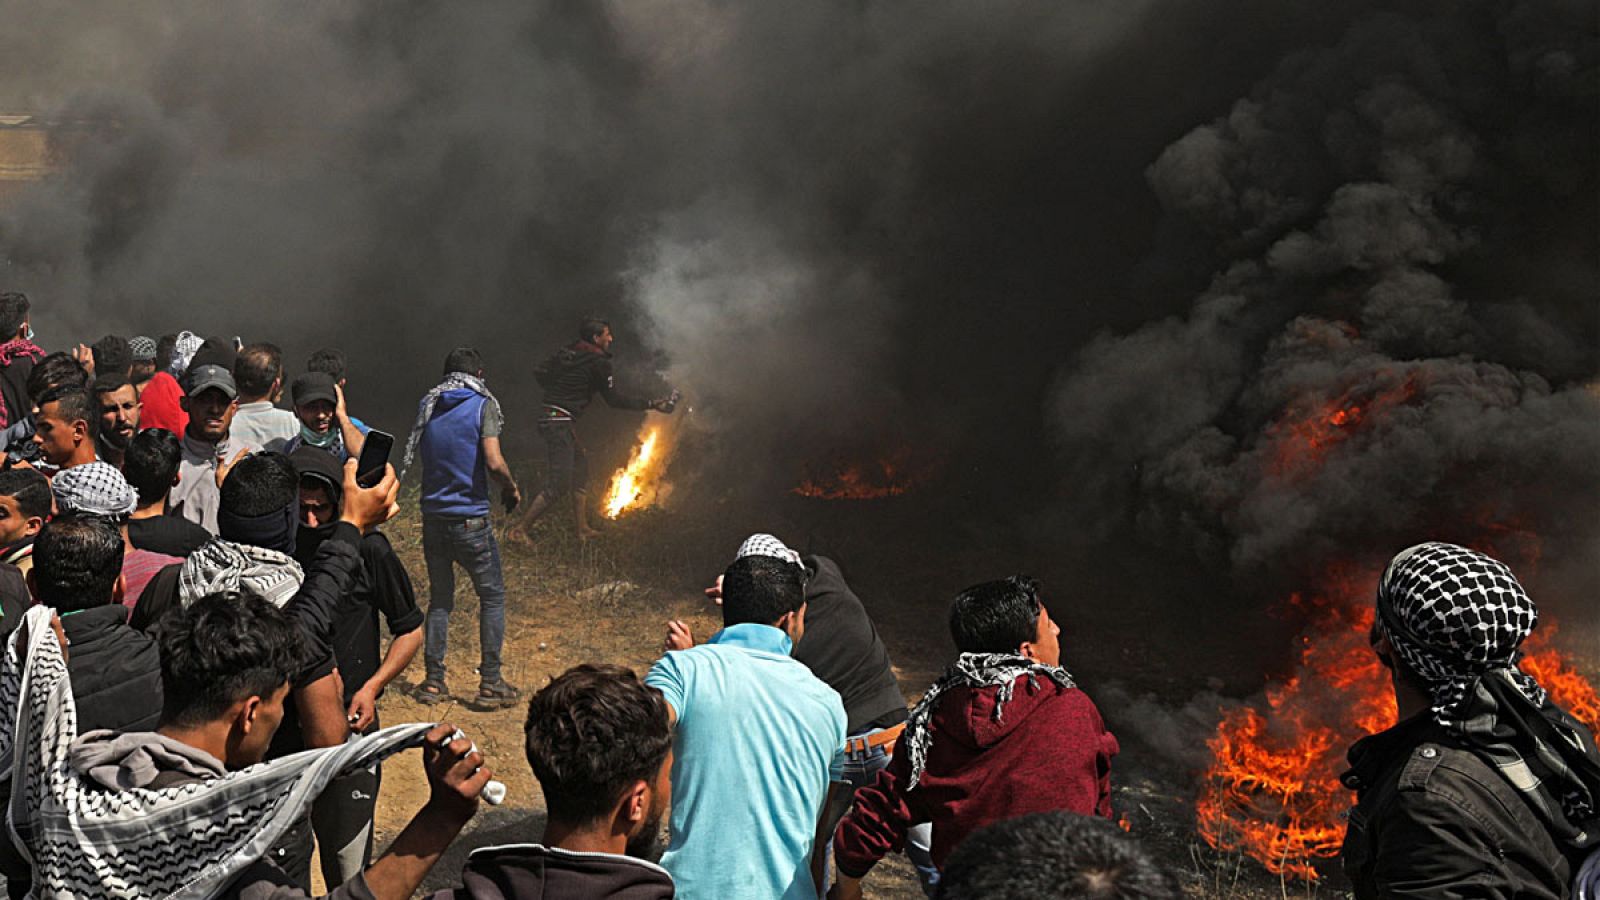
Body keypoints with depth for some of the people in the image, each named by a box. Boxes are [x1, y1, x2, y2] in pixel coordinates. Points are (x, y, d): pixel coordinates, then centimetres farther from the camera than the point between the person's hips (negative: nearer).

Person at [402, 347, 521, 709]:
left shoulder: (427, 406, 7)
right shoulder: (483, 405, -8)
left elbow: (417, 457, 15)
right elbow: (494, 462, -17)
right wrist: (511, 489, -1)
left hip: (433, 514, 5)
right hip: (470, 517, -5)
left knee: (440, 597, 16)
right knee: (492, 597, 7)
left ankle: (433, 680, 15)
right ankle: (490, 683, 5)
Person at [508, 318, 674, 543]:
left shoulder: (569, 354, 12)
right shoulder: (598, 362, -11)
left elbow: (539, 372, 15)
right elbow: (614, 399, -7)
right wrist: (651, 404, -1)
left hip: (551, 417, 10)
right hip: (558, 422, -10)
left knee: (580, 470, 18)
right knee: (558, 485, -8)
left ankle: (583, 528, 24)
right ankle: (518, 529, -4)